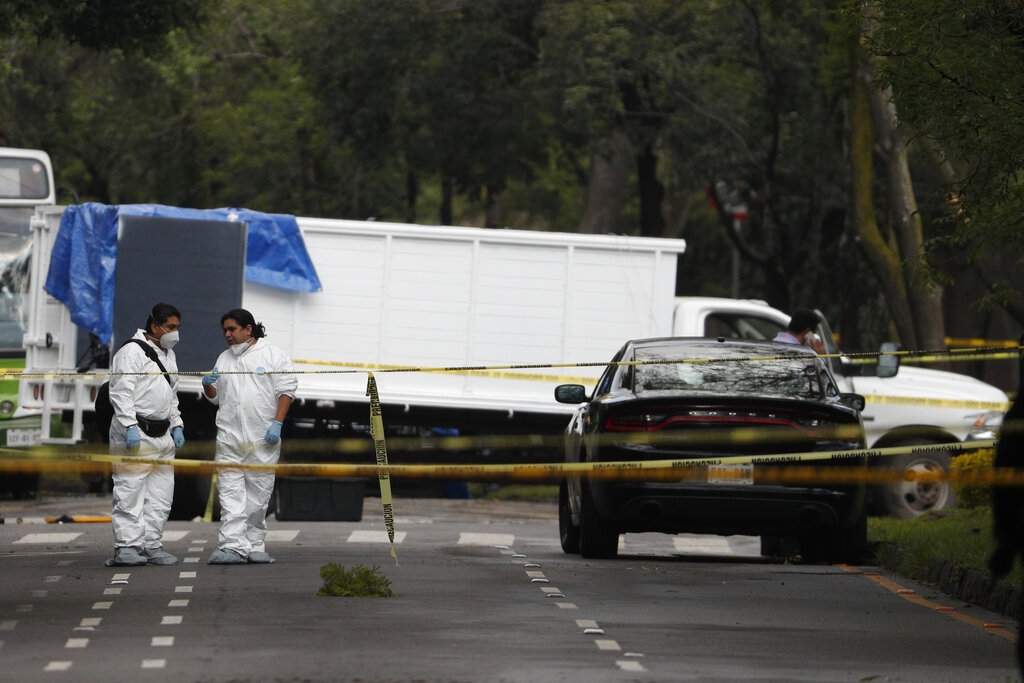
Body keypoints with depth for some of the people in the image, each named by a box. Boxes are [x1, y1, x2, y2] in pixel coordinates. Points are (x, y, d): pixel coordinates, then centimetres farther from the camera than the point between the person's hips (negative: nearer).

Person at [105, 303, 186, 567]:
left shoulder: (168, 354, 20)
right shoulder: (132, 352, -9)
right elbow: (121, 393, -16)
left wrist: (176, 425, 19)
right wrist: (130, 427, -23)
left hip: (162, 435, 9)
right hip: (136, 435, -9)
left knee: (160, 495, 9)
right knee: (130, 493, -10)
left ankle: (152, 545, 14)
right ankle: (126, 547, -10)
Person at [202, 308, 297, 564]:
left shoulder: (272, 355, 3)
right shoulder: (224, 359, 18)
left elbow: (286, 391, -1)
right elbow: (215, 396, 25)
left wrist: (277, 424, -10)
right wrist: (208, 385, 2)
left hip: (263, 438, -3)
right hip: (229, 436, 3)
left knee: (258, 494, 2)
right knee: (230, 492, -8)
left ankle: (255, 545, 10)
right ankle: (232, 546, -14)